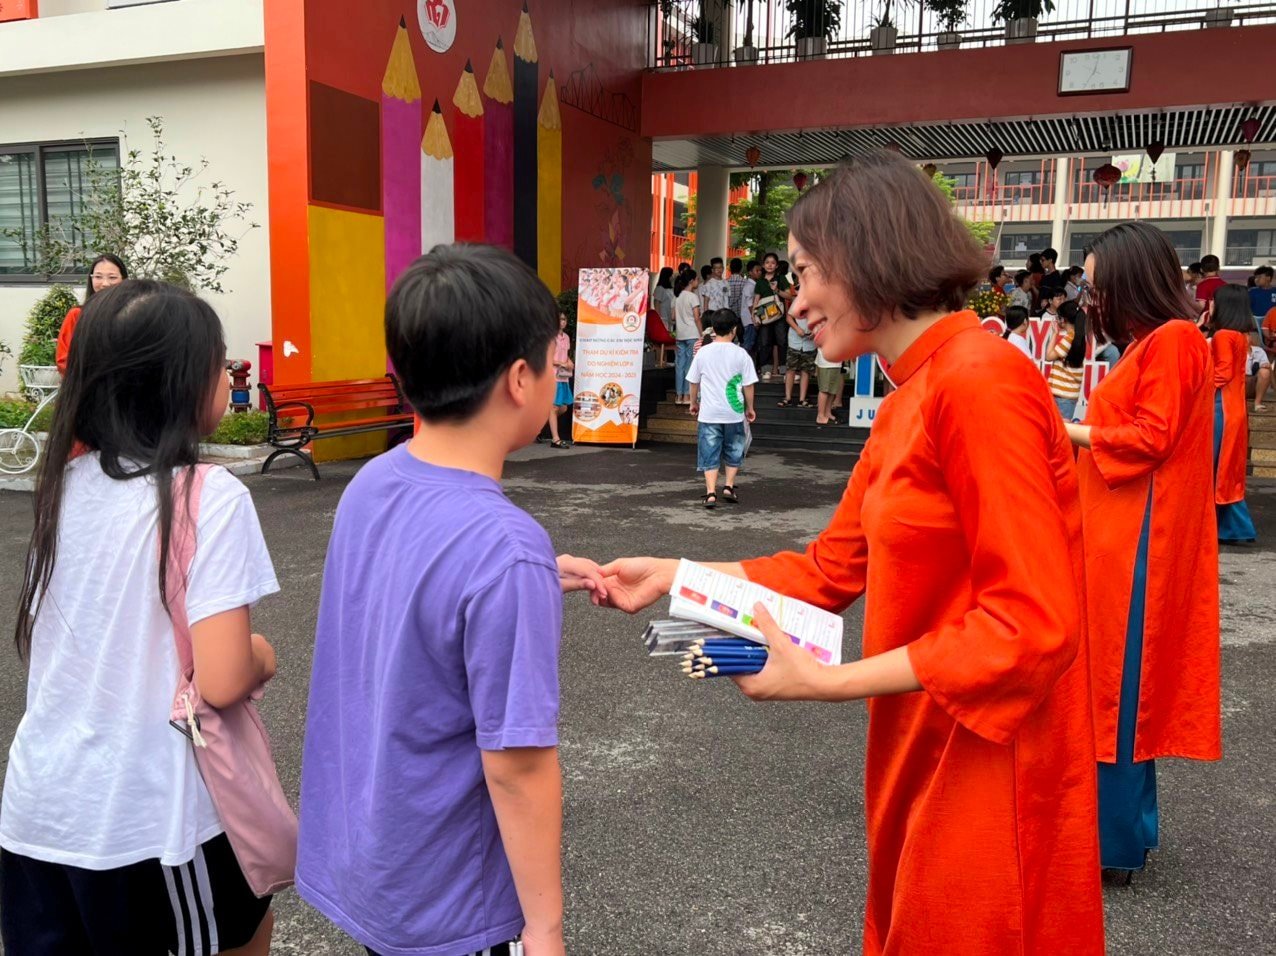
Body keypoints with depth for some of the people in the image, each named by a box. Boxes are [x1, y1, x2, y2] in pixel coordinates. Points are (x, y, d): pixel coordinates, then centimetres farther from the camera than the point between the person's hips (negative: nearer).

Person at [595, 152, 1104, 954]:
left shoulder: (980, 381, -22)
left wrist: (828, 682, -25)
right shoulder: (911, 401, 8)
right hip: (925, 754, 8)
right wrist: (673, 577, 4)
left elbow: (1032, 625, -25)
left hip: (988, 770, -8)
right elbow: (832, 567, 9)